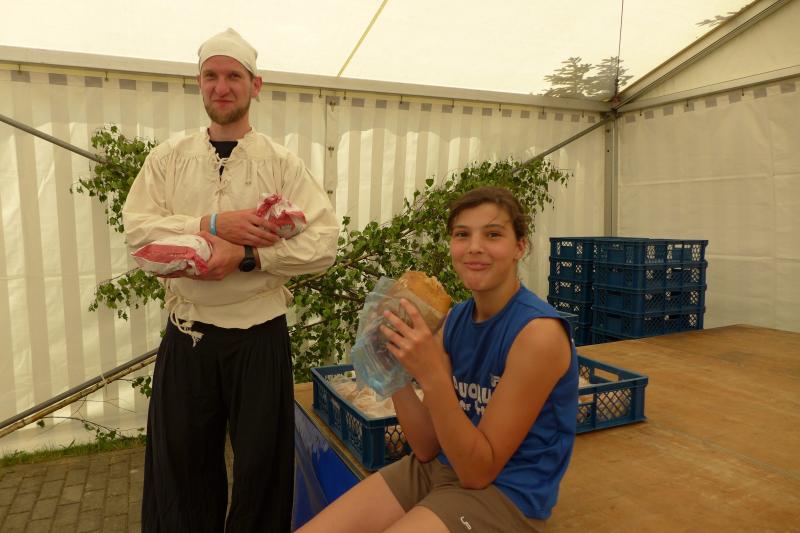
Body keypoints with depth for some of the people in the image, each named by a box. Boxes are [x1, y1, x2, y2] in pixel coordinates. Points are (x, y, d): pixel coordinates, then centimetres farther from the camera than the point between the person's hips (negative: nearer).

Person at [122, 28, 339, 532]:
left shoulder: (282, 164, -2)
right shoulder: (169, 157, 6)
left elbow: (323, 244, -11)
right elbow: (138, 228, -6)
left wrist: (246, 254, -20)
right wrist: (213, 224, -19)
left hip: (259, 335, -2)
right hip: (186, 336, 2)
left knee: (261, 464, 12)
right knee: (180, 463, 16)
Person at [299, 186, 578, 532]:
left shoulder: (539, 332, -21)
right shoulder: (456, 319, -2)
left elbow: (479, 471, -18)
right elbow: (427, 448, -2)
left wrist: (432, 376, -30)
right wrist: (394, 367, -16)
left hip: (505, 493, -5)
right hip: (437, 468, 6)